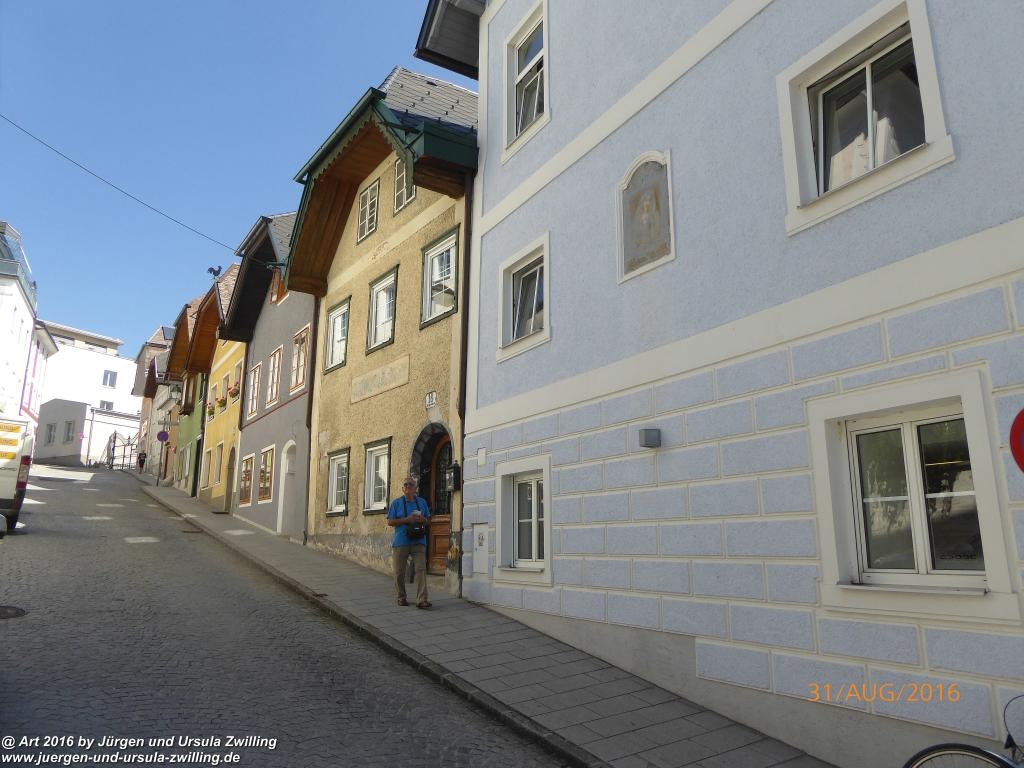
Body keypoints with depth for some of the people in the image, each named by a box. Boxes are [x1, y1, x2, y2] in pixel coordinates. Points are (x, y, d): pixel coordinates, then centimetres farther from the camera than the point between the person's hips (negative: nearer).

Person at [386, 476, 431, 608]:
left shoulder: (422, 502, 12)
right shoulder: (396, 503, 4)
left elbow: (428, 519, 19)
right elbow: (390, 522, -2)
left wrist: (423, 519, -5)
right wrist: (407, 520, -14)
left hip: (418, 542, 1)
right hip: (400, 542, -1)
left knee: (421, 569, -10)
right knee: (399, 572, 6)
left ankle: (422, 600, -12)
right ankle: (401, 597, 23)